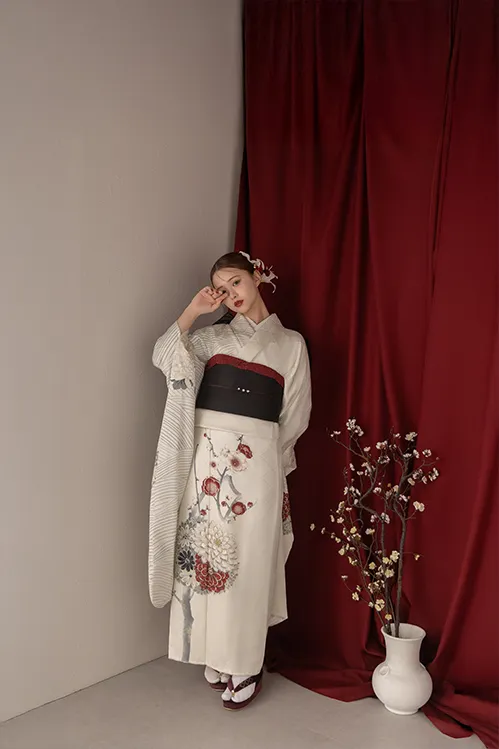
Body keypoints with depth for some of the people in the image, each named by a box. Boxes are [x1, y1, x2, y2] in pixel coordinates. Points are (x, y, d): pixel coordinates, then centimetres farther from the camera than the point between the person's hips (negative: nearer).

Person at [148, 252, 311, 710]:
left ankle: (245, 666, 17)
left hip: (255, 462, -2)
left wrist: (262, 447, 9)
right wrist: (193, 311, -4)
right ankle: (215, 657, 24)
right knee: (204, 552, 6)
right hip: (206, 456, 2)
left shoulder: (290, 343, 7)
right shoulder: (213, 337, 13)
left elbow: (295, 417, 9)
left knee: (247, 562, 2)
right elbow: (164, 355, -2)